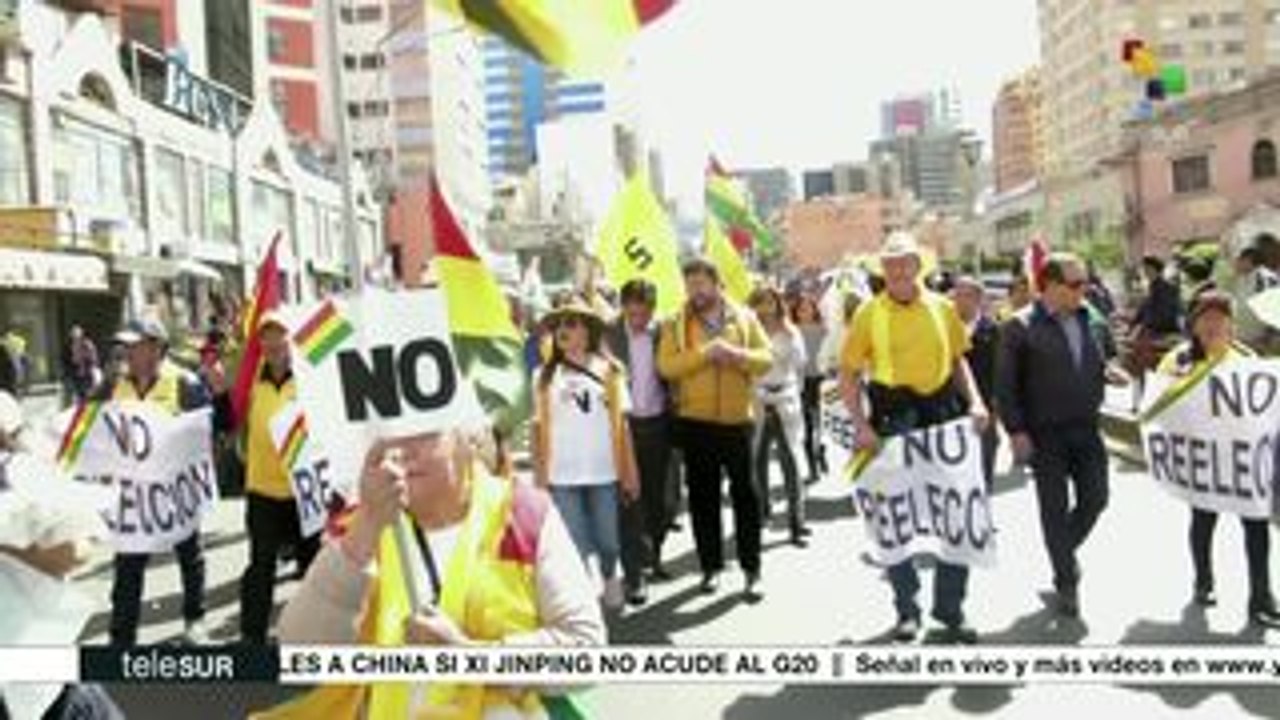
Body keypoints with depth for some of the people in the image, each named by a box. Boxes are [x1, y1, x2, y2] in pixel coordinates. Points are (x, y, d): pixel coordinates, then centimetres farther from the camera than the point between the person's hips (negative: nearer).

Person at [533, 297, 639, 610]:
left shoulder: (609, 370, 4)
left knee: (607, 541, 9)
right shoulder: (547, 375, 4)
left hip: (604, 473, 0)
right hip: (562, 476, 0)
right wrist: (539, 476, 1)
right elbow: (539, 428, 6)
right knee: (576, 546, 3)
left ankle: (610, 577, 38)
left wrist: (629, 473, 1)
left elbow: (621, 424, 4)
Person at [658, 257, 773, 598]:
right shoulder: (676, 324, 2)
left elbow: (766, 358, -1)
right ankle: (711, 565, 20)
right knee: (703, 495, 7)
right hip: (696, 421, 0)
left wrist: (737, 355, -20)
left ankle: (752, 568, 13)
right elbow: (666, 366, -10)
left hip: (738, 419, 0)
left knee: (745, 493, 3)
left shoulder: (744, 318, 6)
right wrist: (704, 354, -21)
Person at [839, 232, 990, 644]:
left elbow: (958, 360, 16)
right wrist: (861, 424, -13)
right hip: (893, 421, -2)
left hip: (944, 416, 2)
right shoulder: (869, 314, -3)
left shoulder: (942, 308, 6)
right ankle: (907, 609, 21)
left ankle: (950, 609, 20)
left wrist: (974, 400, 0)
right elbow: (848, 373, -2)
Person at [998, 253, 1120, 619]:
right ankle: (1067, 583, 19)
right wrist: (1016, 431, -14)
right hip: (1046, 433, -5)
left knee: (1095, 499, 7)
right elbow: (1006, 384, -9)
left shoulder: (1088, 319, 6)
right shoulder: (1021, 326, -10)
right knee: (1055, 508, 4)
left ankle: (1065, 551, 36)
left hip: (1086, 428, 5)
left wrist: (1107, 372, -5)